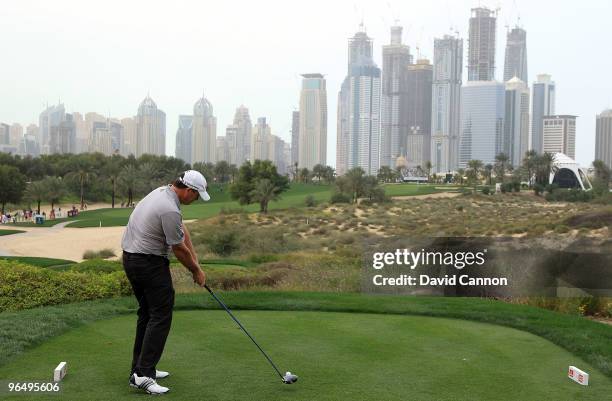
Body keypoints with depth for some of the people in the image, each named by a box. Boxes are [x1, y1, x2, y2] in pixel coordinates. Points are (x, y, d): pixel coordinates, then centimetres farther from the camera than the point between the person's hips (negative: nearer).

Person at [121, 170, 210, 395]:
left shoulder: (163, 192, 8)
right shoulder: (170, 210, -24)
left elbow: (182, 230, 11)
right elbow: (179, 249, -14)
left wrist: (195, 260, 8)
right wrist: (196, 271, 2)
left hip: (131, 259, 10)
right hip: (150, 264, -10)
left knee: (147, 313, 16)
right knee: (161, 316, -7)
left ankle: (140, 369, 20)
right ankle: (143, 374, -11)